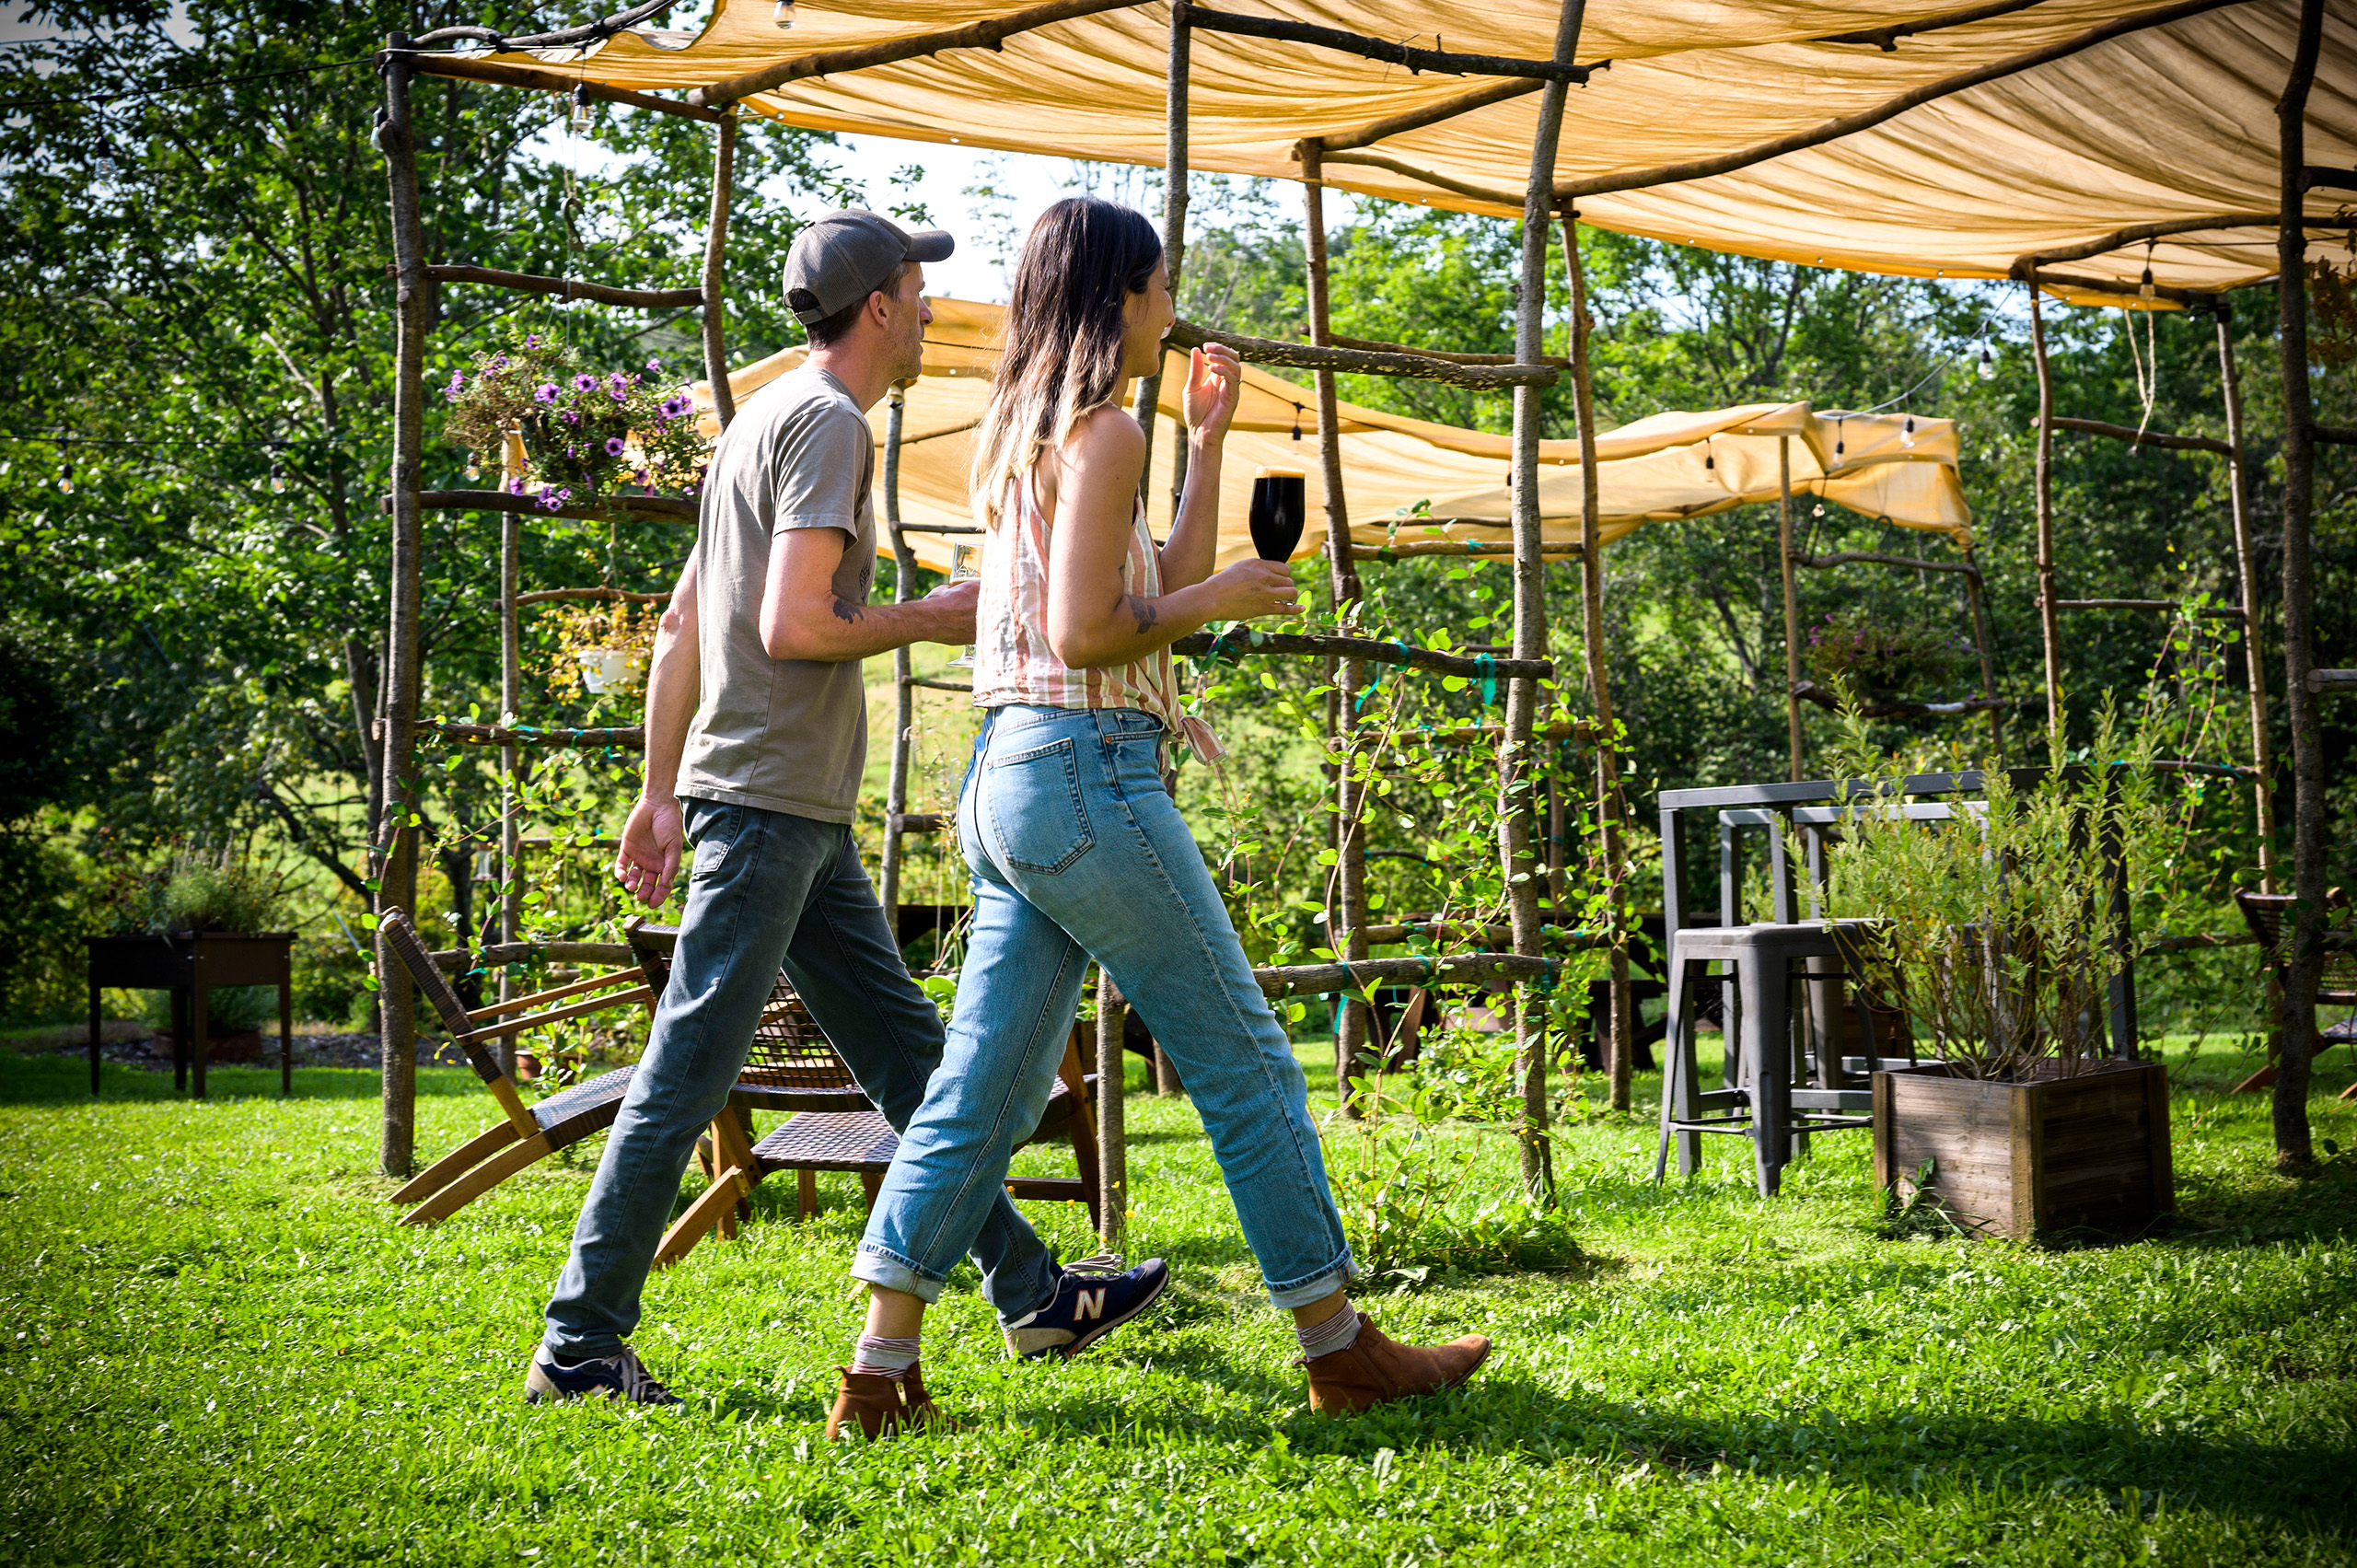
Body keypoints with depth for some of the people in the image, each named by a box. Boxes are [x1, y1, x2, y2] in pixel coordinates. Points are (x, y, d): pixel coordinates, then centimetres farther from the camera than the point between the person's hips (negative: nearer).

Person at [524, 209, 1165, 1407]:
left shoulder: (767, 417, 19)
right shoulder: (829, 423, -10)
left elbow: (682, 622, 19)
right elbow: (791, 628, -20)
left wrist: (661, 795, 20)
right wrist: (932, 619, -5)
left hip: (802, 815, 10)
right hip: (770, 802, -10)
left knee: (908, 1050, 12)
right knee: (685, 1075, -7)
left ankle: (1026, 1289, 18)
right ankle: (578, 1345, -1)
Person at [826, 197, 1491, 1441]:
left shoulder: (1023, 434, 19)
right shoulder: (1102, 431, -9)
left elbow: (1164, 593, 21)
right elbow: (1086, 632, -18)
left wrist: (1206, 442, 23)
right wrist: (1219, 598, -4)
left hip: (1008, 780, 9)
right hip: (1085, 773, -9)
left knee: (982, 1092, 6)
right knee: (1247, 1067, 1)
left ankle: (879, 1375, 5)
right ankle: (1340, 1348, 10)